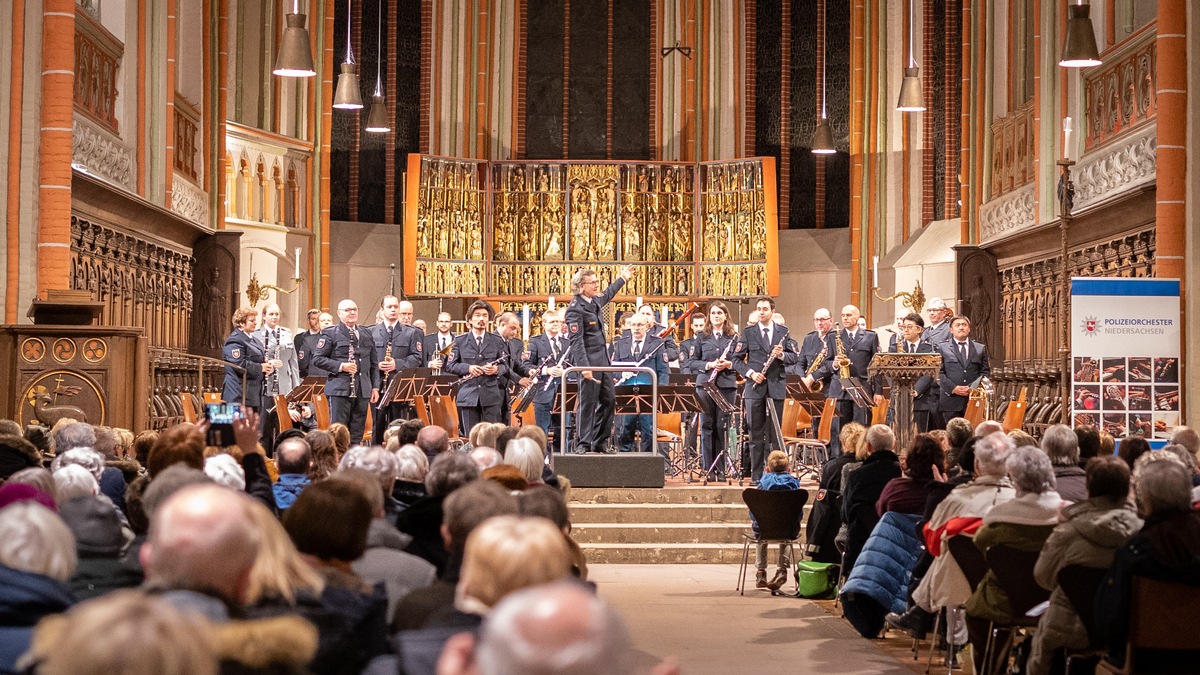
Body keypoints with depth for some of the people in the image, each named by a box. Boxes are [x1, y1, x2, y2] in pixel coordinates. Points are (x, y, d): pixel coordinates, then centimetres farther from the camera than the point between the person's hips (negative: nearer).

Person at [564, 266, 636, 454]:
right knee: (587, 403, -4)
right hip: (589, 361, -9)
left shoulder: (595, 301, 11)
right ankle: (583, 444, 2)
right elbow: (576, 340, -20)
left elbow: (607, 295, 38)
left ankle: (600, 442, 17)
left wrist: (623, 278, 46)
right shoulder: (575, 309, -15)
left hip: (603, 360, 9)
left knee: (607, 400, 9)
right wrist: (584, 366, -27)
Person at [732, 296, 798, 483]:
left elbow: (794, 357, 6)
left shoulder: (783, 332, 9)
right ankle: (756, 474, 7)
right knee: (756, 434, 2)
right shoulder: (748, 333, 7)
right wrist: (750, 373, -10)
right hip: (755, 388, 0)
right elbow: (736, 359, 5)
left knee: (774, 433, 2)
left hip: (776, 387, 0)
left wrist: (781, 355, -15)